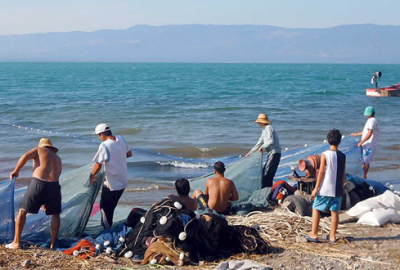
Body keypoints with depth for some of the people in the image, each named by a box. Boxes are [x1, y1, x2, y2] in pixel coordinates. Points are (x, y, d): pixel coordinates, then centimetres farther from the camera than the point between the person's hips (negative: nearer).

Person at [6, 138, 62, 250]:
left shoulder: (39, 150, 15)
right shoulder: (58, 159, 28)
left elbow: (25, 156, -6)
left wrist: (16, 171, 5)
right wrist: (45, 202, 28)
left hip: (37, 183, -3)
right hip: (53, 185, 3)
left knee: (22, 211, 11)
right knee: (55, 214, 20)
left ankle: (16, 242, 9)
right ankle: (53, 244, 16)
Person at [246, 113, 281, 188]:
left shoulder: (268, 128, -10)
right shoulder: (264, 130, 21)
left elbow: (271, 141, -23)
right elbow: (259, 143, 26)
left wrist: (262, 147, -14)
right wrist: (250, 152, 26)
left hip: (274, 153, -10)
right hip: (271, 153, 10)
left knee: (267, 173, -11)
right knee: (265, 172, 12)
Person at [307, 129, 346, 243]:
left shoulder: (325, 155, -10)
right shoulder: (342, 156, 3)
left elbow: (321, 172, -10)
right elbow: (343, 174, 7)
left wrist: (316, 188, -6)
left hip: (325, 189, -4)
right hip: (337, 189, 4)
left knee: (316, 209, 7)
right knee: (334, 211, 8)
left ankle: (314, 234, 7)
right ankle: (332, 236, 12)